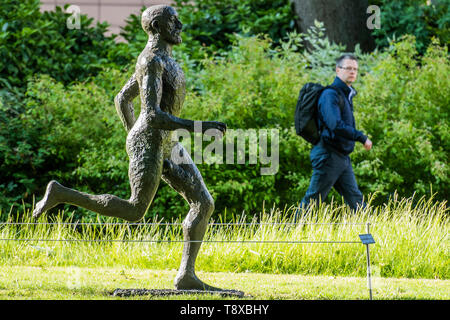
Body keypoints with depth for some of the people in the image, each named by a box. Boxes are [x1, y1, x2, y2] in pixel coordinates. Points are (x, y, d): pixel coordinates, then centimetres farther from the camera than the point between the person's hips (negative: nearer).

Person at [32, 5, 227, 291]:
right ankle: (60, 195, 7)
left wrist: (134, 137, 26)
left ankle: (186, 276, 2)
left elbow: (122, 100, 23)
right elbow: (153, 115, -24)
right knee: (135, 212, -3)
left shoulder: (160, 59, 15)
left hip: (167, 145, 10)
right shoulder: (152, 62, -17)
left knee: (204, 204, 1)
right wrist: (199, 127, -25)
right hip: (148, 144, -10)